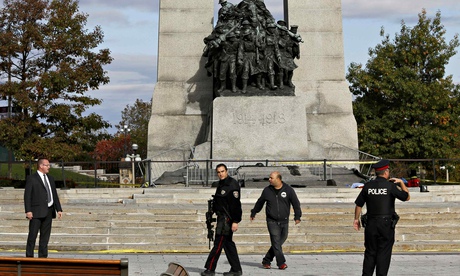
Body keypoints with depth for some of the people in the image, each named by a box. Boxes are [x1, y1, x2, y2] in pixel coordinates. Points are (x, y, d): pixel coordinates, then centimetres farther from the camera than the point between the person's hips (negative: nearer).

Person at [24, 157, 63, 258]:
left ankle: (43, 257, 12)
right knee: (32, 235, -4)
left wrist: (59, 209, 9)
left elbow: (55, 195, 18)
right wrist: (28, 211, -15)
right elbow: (27, 196, -7)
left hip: (48, 212, 6)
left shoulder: (50, 179, 18)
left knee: (45, 236, 7)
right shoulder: (31, 178, -2)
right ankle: (29, 256, 1)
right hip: (36, 212, -6)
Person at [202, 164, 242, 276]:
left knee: (218, 244, -7)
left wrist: (235, 221, -23)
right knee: (228, 243, 11)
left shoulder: (232, 184, -14)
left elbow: (236, 204, -19)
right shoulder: (221, 184, 16)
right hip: (222, 217, 10)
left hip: (227, 218, -10)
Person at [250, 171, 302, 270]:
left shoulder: (288, 190, -1)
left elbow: (296, 203, 4)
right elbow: (259, 202, 17)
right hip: (272, 221, -1)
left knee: (280, 241, 5)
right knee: (276, 242, -11)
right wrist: (253, 213, 24)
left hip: (284, 221, 1)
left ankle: (266, 261, 17)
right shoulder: (267, 190, 3)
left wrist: (297, 216, -1)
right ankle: (281, 263, -7)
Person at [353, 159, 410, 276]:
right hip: (386, 224, -3)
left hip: (370, 224, 3)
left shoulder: (368, 186, 2)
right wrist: (401, 183, 14)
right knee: (383, 253, 3)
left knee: (370, 252, 11)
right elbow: (407, 197, 4)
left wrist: (356, 219, 18)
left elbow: (359, 204, 6)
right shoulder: (390, 186, -8)